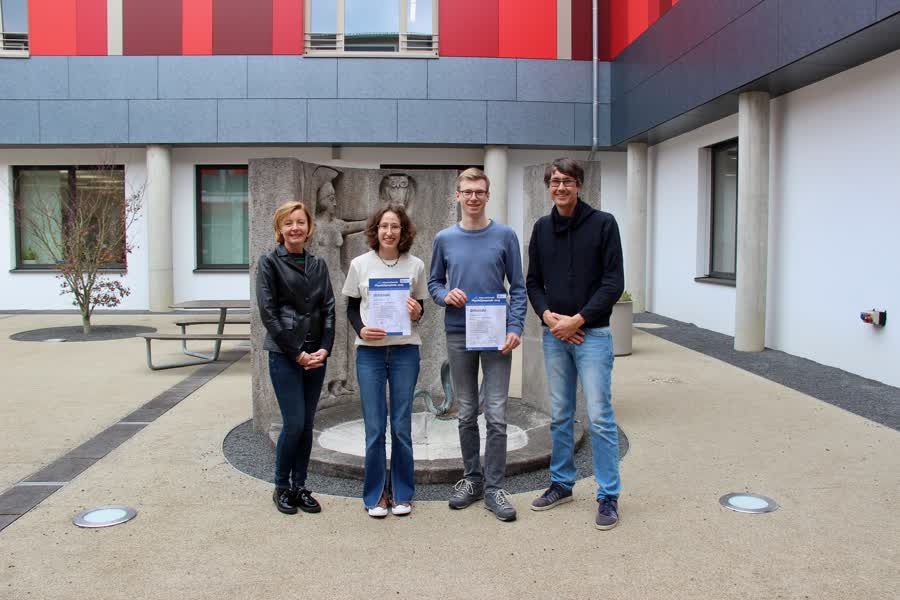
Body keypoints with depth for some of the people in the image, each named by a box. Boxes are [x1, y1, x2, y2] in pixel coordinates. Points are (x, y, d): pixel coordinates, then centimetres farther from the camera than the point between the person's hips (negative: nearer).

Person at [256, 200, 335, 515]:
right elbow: (268, 312, -8)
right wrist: (296, 353, -11)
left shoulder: (318, 264, 10)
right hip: (284, 354, -4)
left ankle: (300, 486, 21)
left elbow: (328, 309, 8)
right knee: (294, 423, -6)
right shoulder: (269, 262, -2)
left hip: (315, 355, 4)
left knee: (307, 424, 8)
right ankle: (281, 487, 14)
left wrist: (324, 348, -5)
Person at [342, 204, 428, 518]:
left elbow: (419, 308, 11)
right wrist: (361, 329, -10)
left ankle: (401, 493, 22)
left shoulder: (415, 265, 2)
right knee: (374, 428, 2)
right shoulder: (360, 264, 1)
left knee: (401, 426, 6)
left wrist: (416, 313, -12)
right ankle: (375, 494, 18)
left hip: (405, 350, 0)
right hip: (369, 352, 0)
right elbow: (351, 307, 8)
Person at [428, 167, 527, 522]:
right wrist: (445, 295, -10)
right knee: (466, 414, 11)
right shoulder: (445, 239, 5)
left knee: (496, 415, -1)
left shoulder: (505, 236, -1)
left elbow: (518, 287, 0)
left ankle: (493, 488, 10)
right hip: (458, 335, 2)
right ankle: (472, 479, 25)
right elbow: (434, 282, 12)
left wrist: (515, 327, -11)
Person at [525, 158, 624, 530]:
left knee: (599, 417, -3)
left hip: (592, 334, -4)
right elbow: (533, 282, 12)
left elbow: (613, 283, -8)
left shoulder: (602, 223, -4)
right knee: (560, 416, 13)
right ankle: (561, 484, 27)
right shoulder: (542, 228, 10)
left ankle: (608, 496, 9)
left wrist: (578, 319, -14)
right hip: (554, 335, 5)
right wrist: (547, 316, -6)